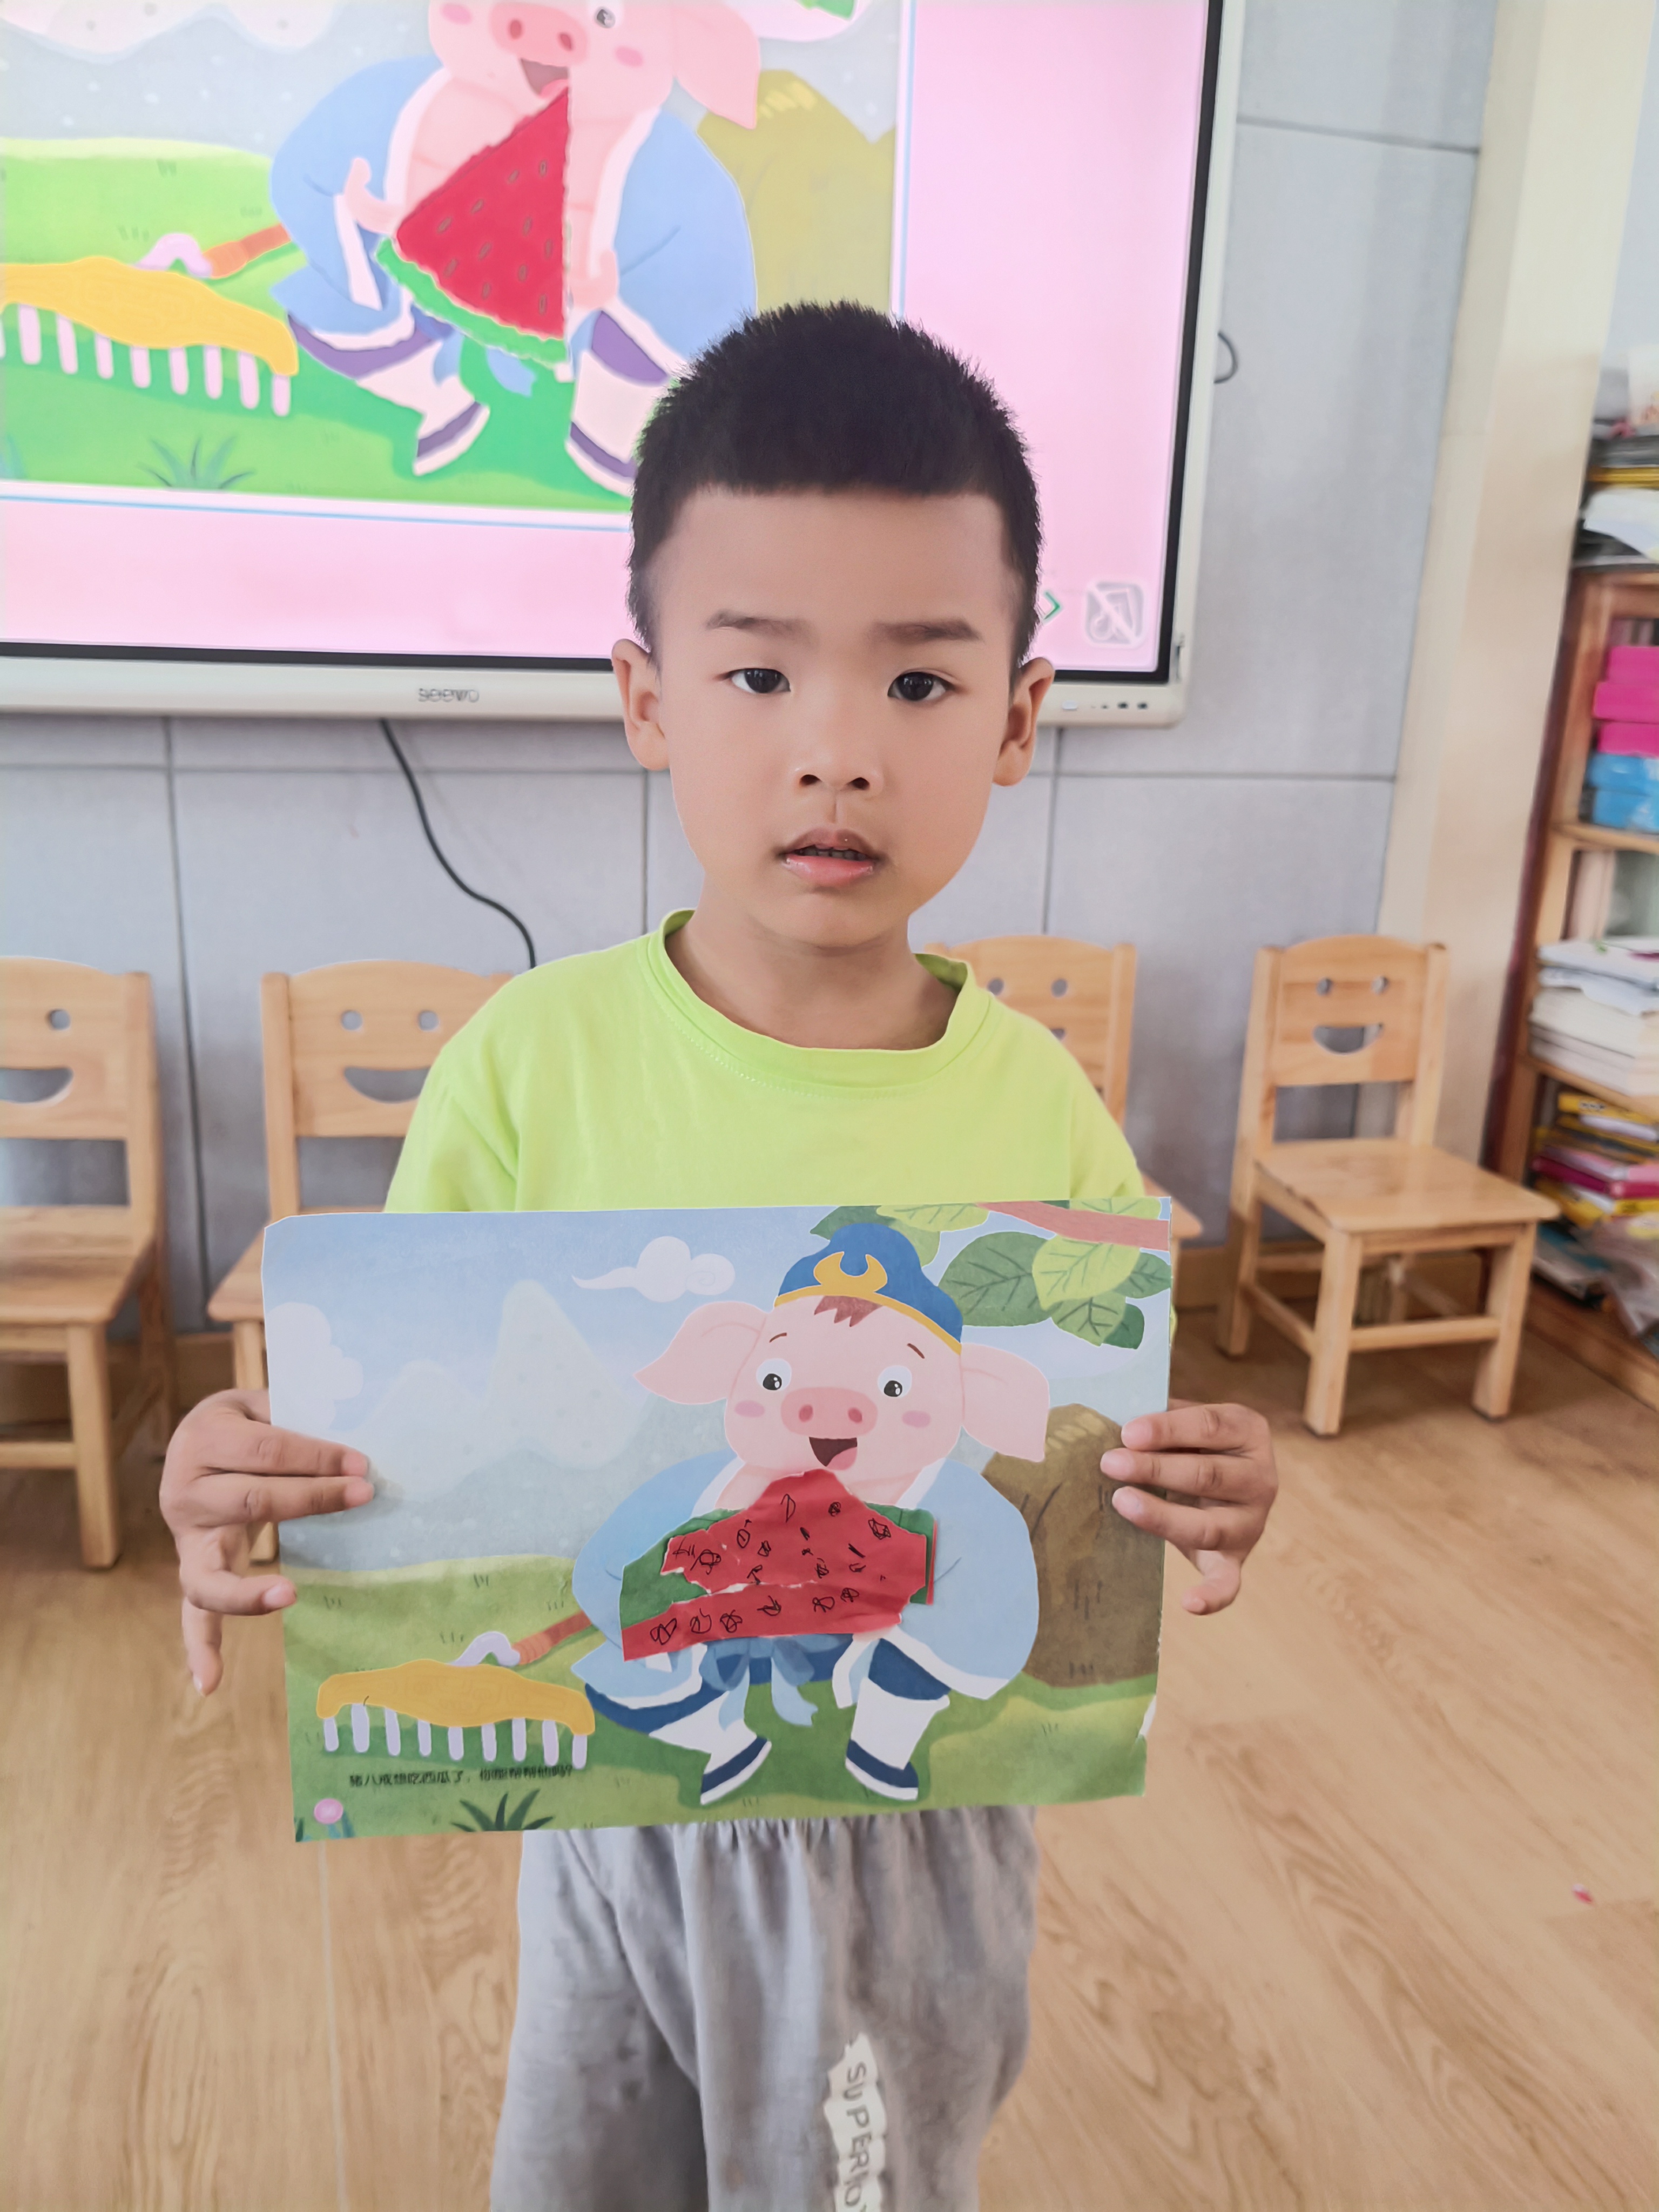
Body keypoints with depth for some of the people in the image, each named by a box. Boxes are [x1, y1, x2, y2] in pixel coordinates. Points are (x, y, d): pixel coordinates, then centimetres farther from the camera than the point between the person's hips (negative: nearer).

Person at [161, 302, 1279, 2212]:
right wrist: (254, 1488, -29)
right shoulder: (533, 1058, -17)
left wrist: (1194, 1513, -25)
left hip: (922, 1825, 0)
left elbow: (1099, 1470, -4)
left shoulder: (1039, 1110, -16)